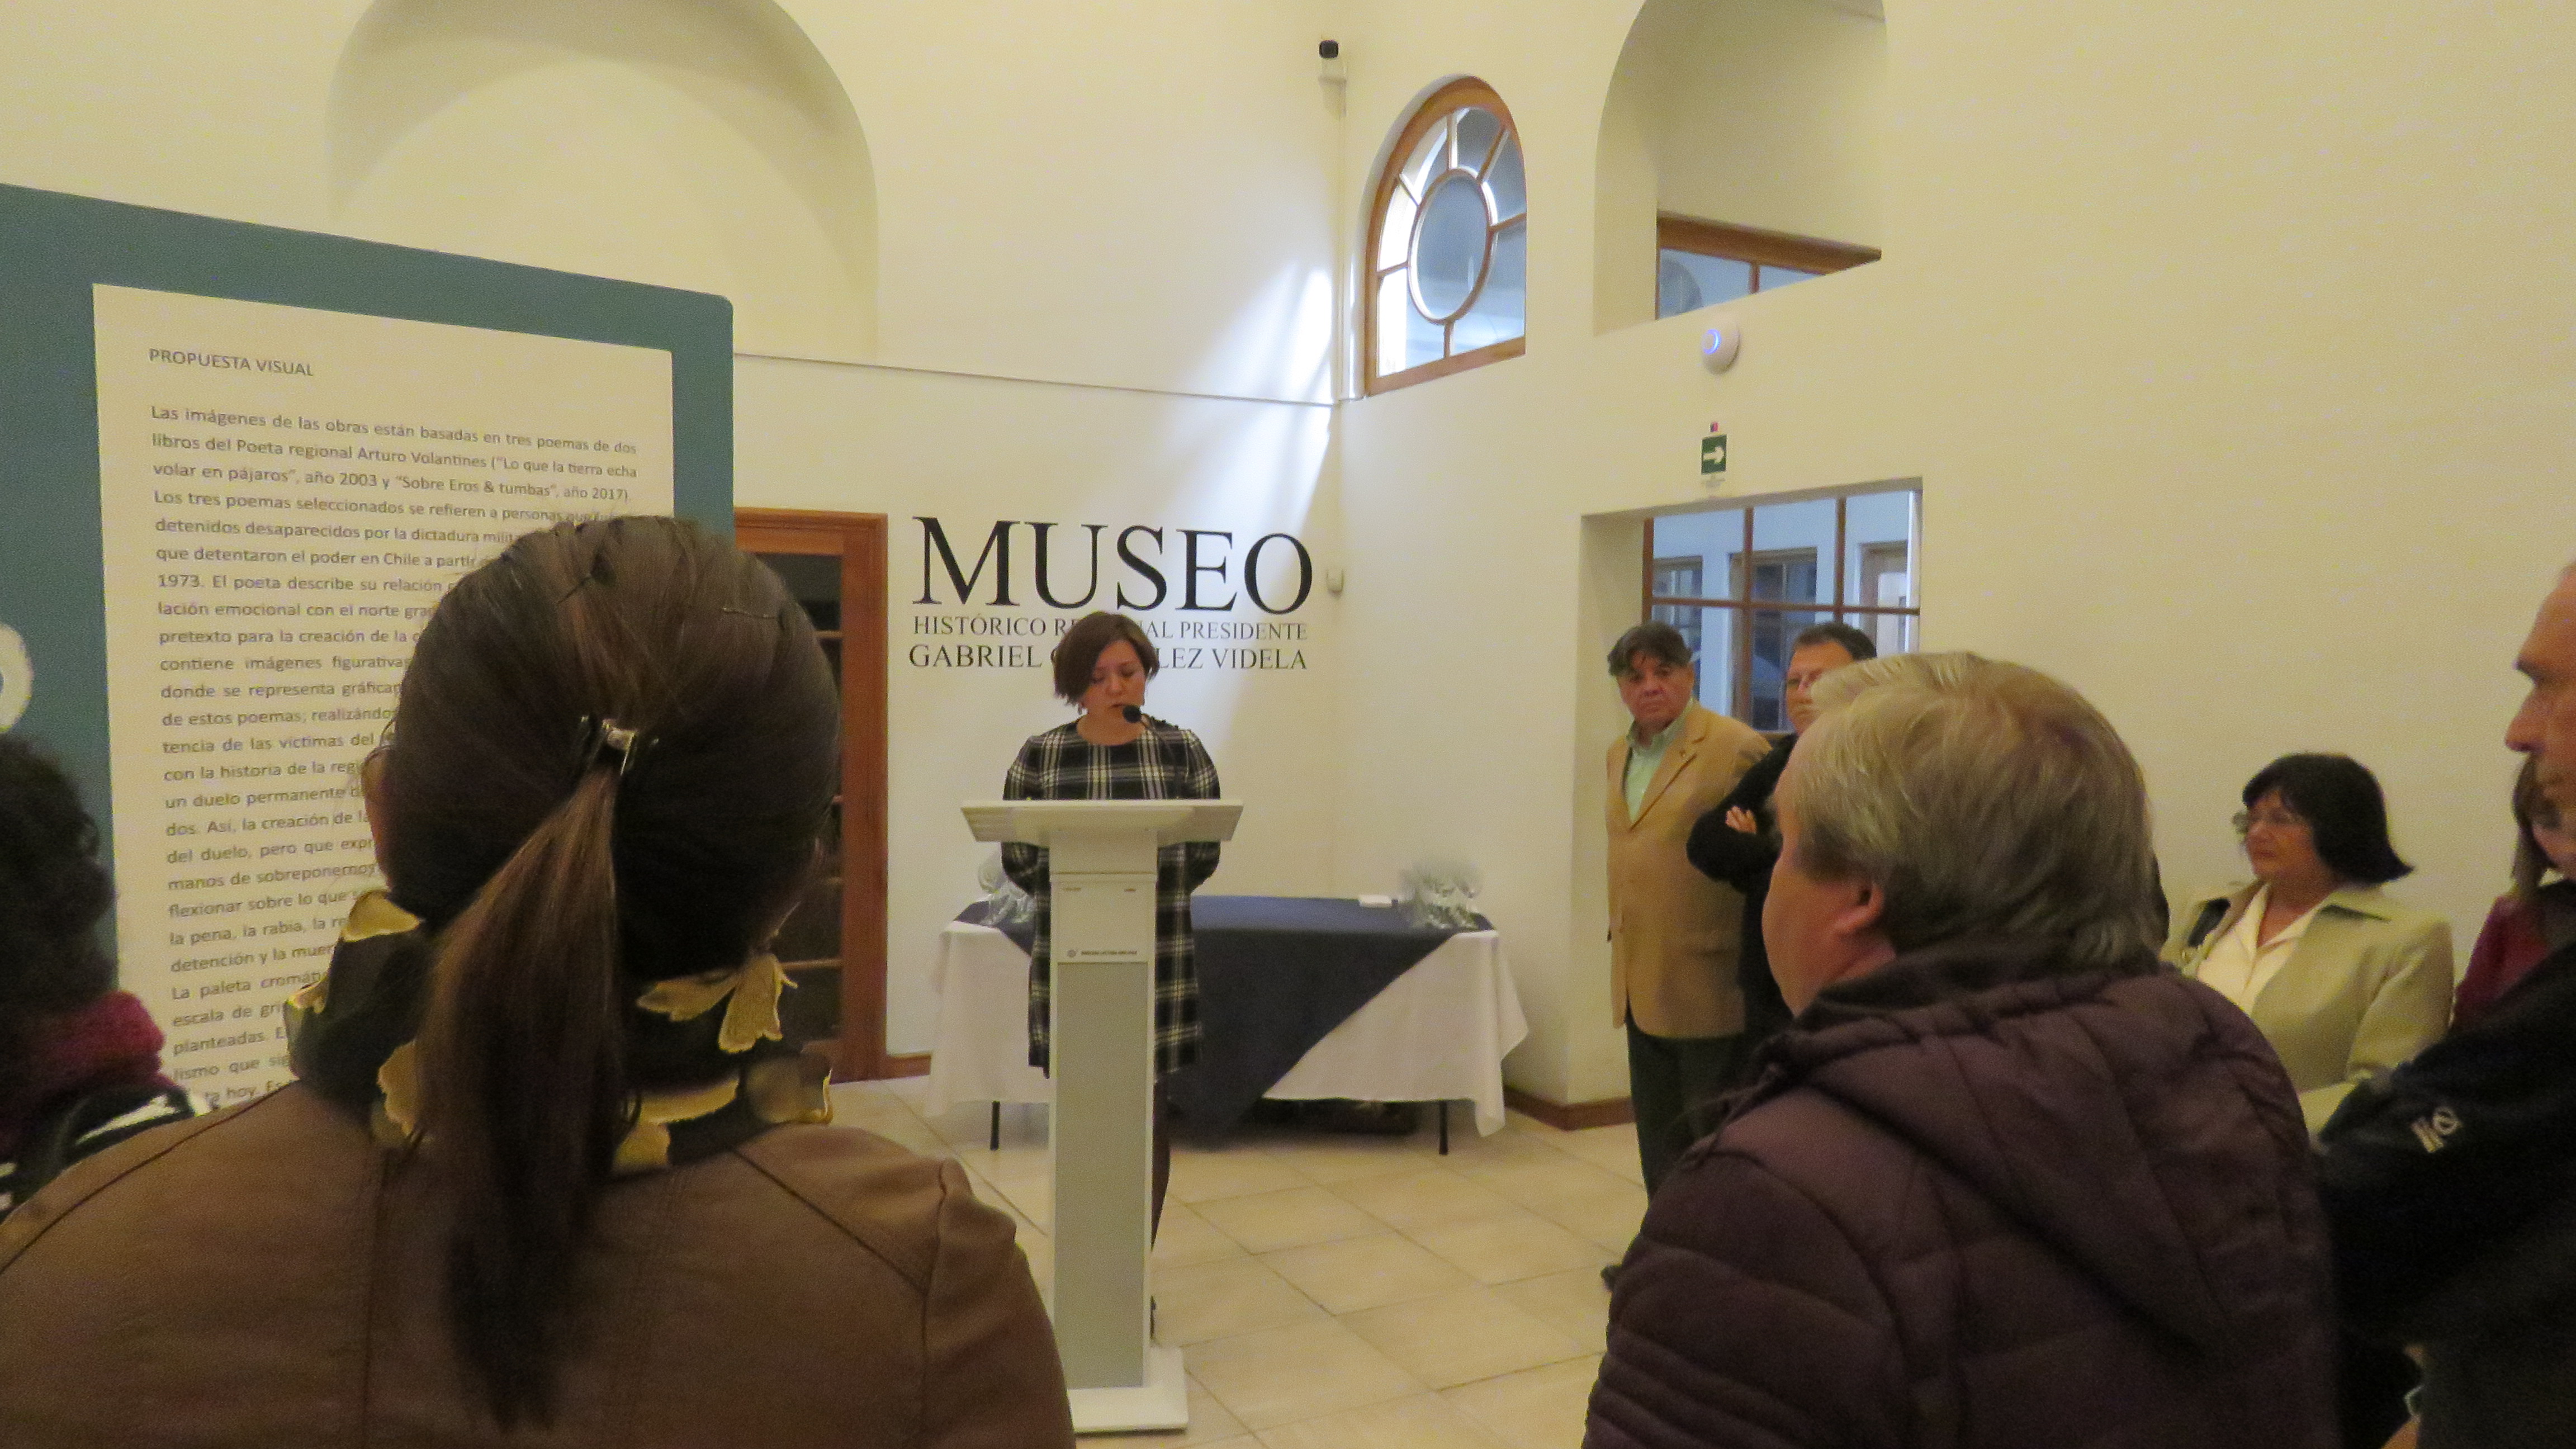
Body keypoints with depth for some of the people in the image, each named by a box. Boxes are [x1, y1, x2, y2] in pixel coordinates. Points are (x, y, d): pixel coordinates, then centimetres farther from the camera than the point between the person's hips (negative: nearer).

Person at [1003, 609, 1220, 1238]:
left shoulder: (1182, 751, 1)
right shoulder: (1040, 756, 1)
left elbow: (1204, 856, 3)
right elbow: (1018, 859, 2)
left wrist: (1148, 895, -11)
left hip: (1159, 964, 0)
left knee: (1148, 1108, 6)